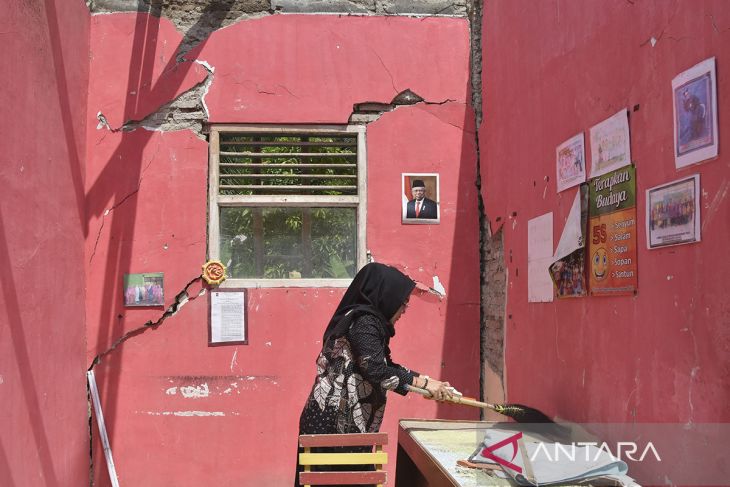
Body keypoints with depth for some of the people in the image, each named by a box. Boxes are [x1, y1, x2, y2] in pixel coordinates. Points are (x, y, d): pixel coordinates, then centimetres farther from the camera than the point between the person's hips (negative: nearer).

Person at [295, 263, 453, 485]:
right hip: (335, 423, -10)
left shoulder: (365, 321, 16)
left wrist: (429, 383, 15)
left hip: (342, 421, 10)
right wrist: (423, 382, -14)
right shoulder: (363, 321, -14)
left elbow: (386, 366, 21)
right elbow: (376, 370, -23)